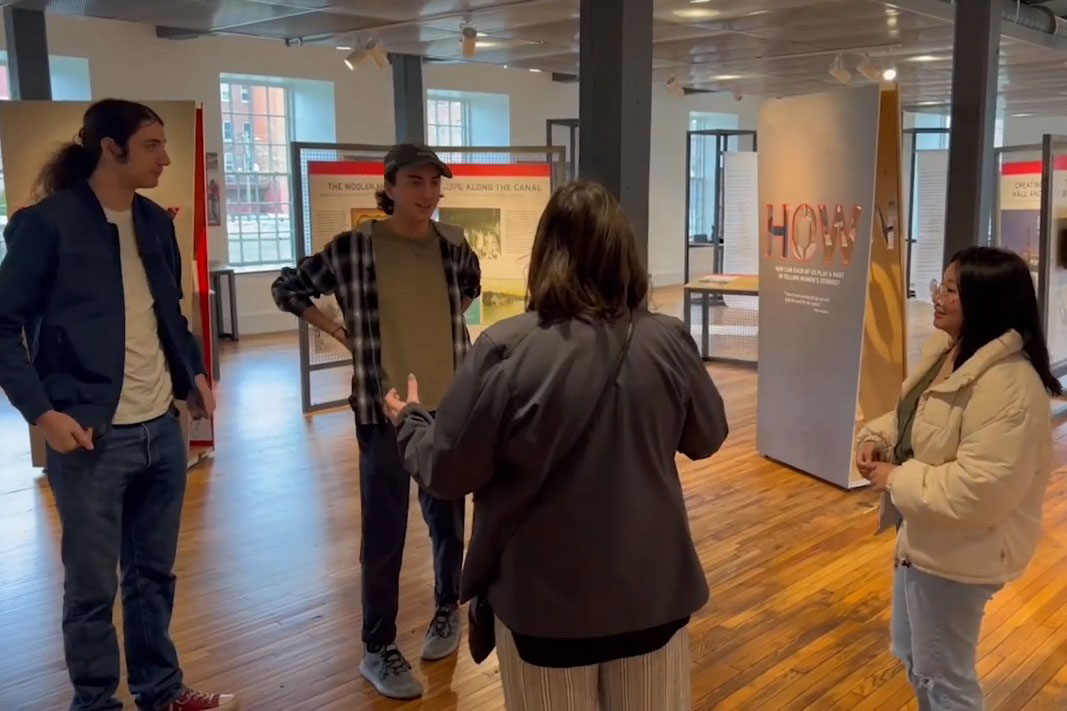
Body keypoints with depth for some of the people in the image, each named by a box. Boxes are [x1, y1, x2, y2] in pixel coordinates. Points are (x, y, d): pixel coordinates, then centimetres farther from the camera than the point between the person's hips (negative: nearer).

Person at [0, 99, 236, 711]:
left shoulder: (155, 221, 10)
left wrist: (194, 371, 10)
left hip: (162, 428, 6)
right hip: (92, 436, -6)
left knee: (154, 574, 17)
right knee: (92, 586, 7)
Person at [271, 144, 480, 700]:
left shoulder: (454, 245, 1)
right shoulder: (351, 248, -8)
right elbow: (287, 288, 6)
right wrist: (338, 332, -1)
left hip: (450, 405, 3)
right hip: (384, 409, -3)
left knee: (447, 518, 16)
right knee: (384, 533, 2)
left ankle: (448, 611, 39)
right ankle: (379, 650, 17)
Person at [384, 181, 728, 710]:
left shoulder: (505, 349, -20)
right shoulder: (669, 342, -10)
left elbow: (447, 469, -11)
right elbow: (708, 438, 6)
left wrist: (411, 421, 9)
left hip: (545, 598, -2)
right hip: (652, 590, 2)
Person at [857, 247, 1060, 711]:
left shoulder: (1009, 383, -29)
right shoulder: (946, 351, 3)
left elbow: (979, 489, -33)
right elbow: (912, 417, 18)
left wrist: (897, 480, -22)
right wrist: (877, 437, -3)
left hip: (958, 551, -10)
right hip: (925, 537, 10)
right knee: (914, 658, 27)